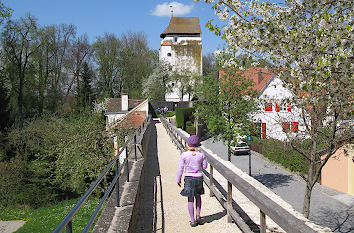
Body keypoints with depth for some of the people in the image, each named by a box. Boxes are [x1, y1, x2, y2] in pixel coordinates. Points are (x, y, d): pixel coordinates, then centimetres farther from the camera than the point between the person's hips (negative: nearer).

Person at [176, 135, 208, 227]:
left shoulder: (184, 155, -11)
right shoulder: (201, 154, -8)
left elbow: (180, 168, -5)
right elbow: (204, 166, 3)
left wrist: (178, 179, 7)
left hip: (188, 178, -1)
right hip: (199, 177, 1)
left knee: (190, 199, 10)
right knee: (198, 196, 25)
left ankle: (193, 221, 13)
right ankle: (198, 216, 16)